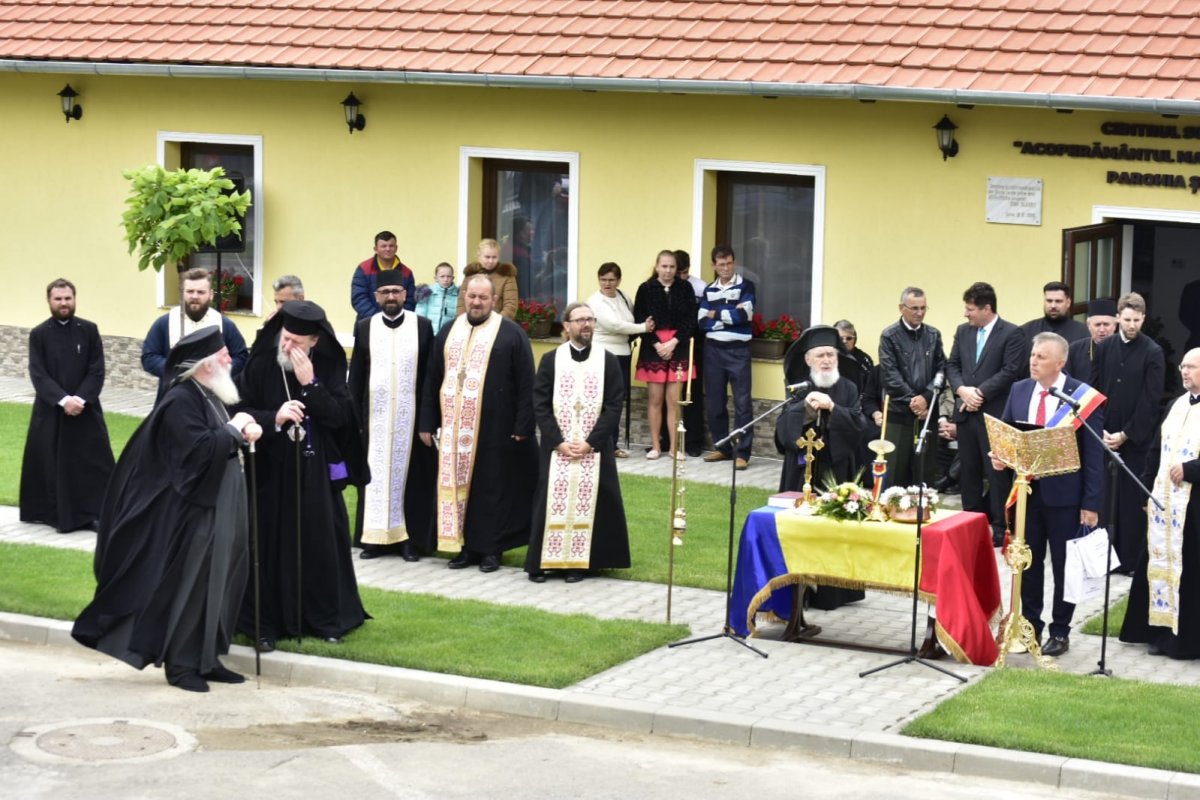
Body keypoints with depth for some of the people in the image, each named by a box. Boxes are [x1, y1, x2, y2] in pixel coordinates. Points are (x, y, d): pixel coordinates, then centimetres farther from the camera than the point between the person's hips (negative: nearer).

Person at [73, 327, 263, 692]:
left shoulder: (209, 397, 11)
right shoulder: (181, 401, -18)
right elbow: (198, 449, -27)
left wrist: (243, 431, -2)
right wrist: (233, 430, -14)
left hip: (215, 511, 10)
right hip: (190, 511, -10)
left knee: (215, 585, 12)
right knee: (186, 587, -2)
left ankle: (205, 658, 19)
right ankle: (181, 664, 6)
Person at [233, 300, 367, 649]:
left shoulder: (328, 368, -3)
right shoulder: (260, 365, -6)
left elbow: (340, 416, -10)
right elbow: (239, 412, -5)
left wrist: (309, 383, -19)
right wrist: (273, 418, -22)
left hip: (315, 472, 1)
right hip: (270, 470, -1)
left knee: (319, 542, 7)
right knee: (270, 544, 1)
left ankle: (326, 617, 19)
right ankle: (266, 622, 9)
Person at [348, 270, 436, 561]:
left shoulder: (422, 326, 2)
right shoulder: (364, 328, 5)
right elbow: (355, 376, 6)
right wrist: (353, 416, 0)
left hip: (411, 415, -1)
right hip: (375, 415, 1)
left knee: (408, 474, 2)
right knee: (376, 474, 3)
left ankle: (409, 538, 6)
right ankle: (377, 537, 7)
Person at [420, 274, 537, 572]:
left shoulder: (511, 333, -3)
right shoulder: (448, 332, 11)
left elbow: (526, 385, -6)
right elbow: (432, 380, 12)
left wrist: (523, 426, -11)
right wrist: (427, 423, 7)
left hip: (496, 428, -4)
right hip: (455, 427, 4)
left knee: (493, 487, 2)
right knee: (458, 484, 7)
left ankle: (491, 548, 11)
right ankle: (466, 546, 16)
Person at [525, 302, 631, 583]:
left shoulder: (608, 361, 1)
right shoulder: (550, 359, 3)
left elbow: (614, 407, -3)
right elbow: (540, 405, -1)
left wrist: (590, 442, -13)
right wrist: (558, 442, -12)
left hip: (594, 448, 0)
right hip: (556, 447, 0)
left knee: (587, 502, -1)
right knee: (552, 501, 0)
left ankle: (577, 562, 6)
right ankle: (541, 562, 7)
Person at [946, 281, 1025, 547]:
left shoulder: (1011, 334, -7)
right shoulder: (963, 331, 13)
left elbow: (1010, 371, -13)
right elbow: (952, 365, 10)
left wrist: (980, 393, -15)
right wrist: (962, 390, -9)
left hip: (995, 414, -6)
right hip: (966, 413, 6)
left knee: (996, 473, -2)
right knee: (968, 472, 11)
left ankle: (999, 527, 5)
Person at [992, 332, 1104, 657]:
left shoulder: (1083, 397, -12)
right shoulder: (1019, 390, 4)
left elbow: (1094, 454, -11)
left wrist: (1091, 503, -13)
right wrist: (999, 456, -10)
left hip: (1063, 493, -5)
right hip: (1026, 489, 5)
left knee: (1064, 564, 7)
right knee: (1028, 561, 13)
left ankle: (1060, 632, 18)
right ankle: (1029, 626, 25)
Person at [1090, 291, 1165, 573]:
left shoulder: (1153, 352, -4)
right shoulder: (1103, 348, 6)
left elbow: (1151, 400, -7)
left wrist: (1126, 434, -10)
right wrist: (1100, 430, -4)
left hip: (1136, 439, -3)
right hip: (1104, 436, 3)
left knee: (1133, 500, 0)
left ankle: (1131, 559, 8)